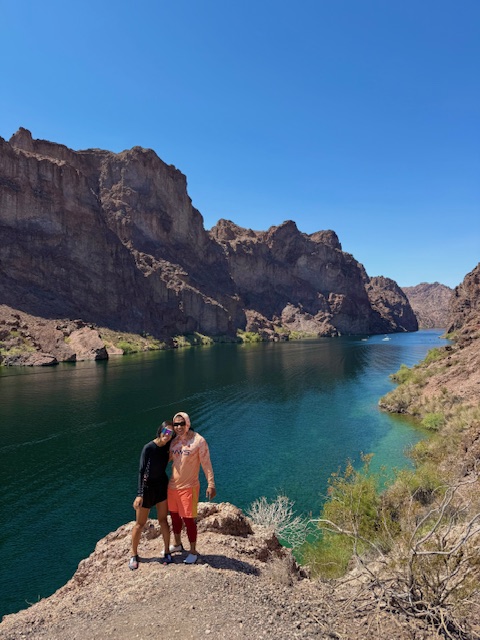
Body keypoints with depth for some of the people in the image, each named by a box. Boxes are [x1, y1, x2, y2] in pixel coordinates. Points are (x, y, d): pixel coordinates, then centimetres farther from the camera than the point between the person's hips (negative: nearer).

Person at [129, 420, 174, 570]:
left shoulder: (169, 445, -9)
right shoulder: (149, 448, -23)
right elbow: (141, 471, -19)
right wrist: (140, 494, -21)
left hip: (162, 486, 4)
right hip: (147, 487, -4)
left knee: (163, 520, 10)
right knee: (140, 524, 10)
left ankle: (167, 552, 27)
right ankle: (134, 555, 29)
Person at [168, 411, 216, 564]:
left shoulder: (198, 441, -18)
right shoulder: (174, 440, 0)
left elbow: (206, 464, -15)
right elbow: (167, 458, 14)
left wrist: (211, 484, -17)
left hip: (188, 487, -6)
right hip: (172, 485, 6)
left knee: (188, 520, 4)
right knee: (174, 516, 21)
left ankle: (193, 552, 26)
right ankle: (177, 544, 46)